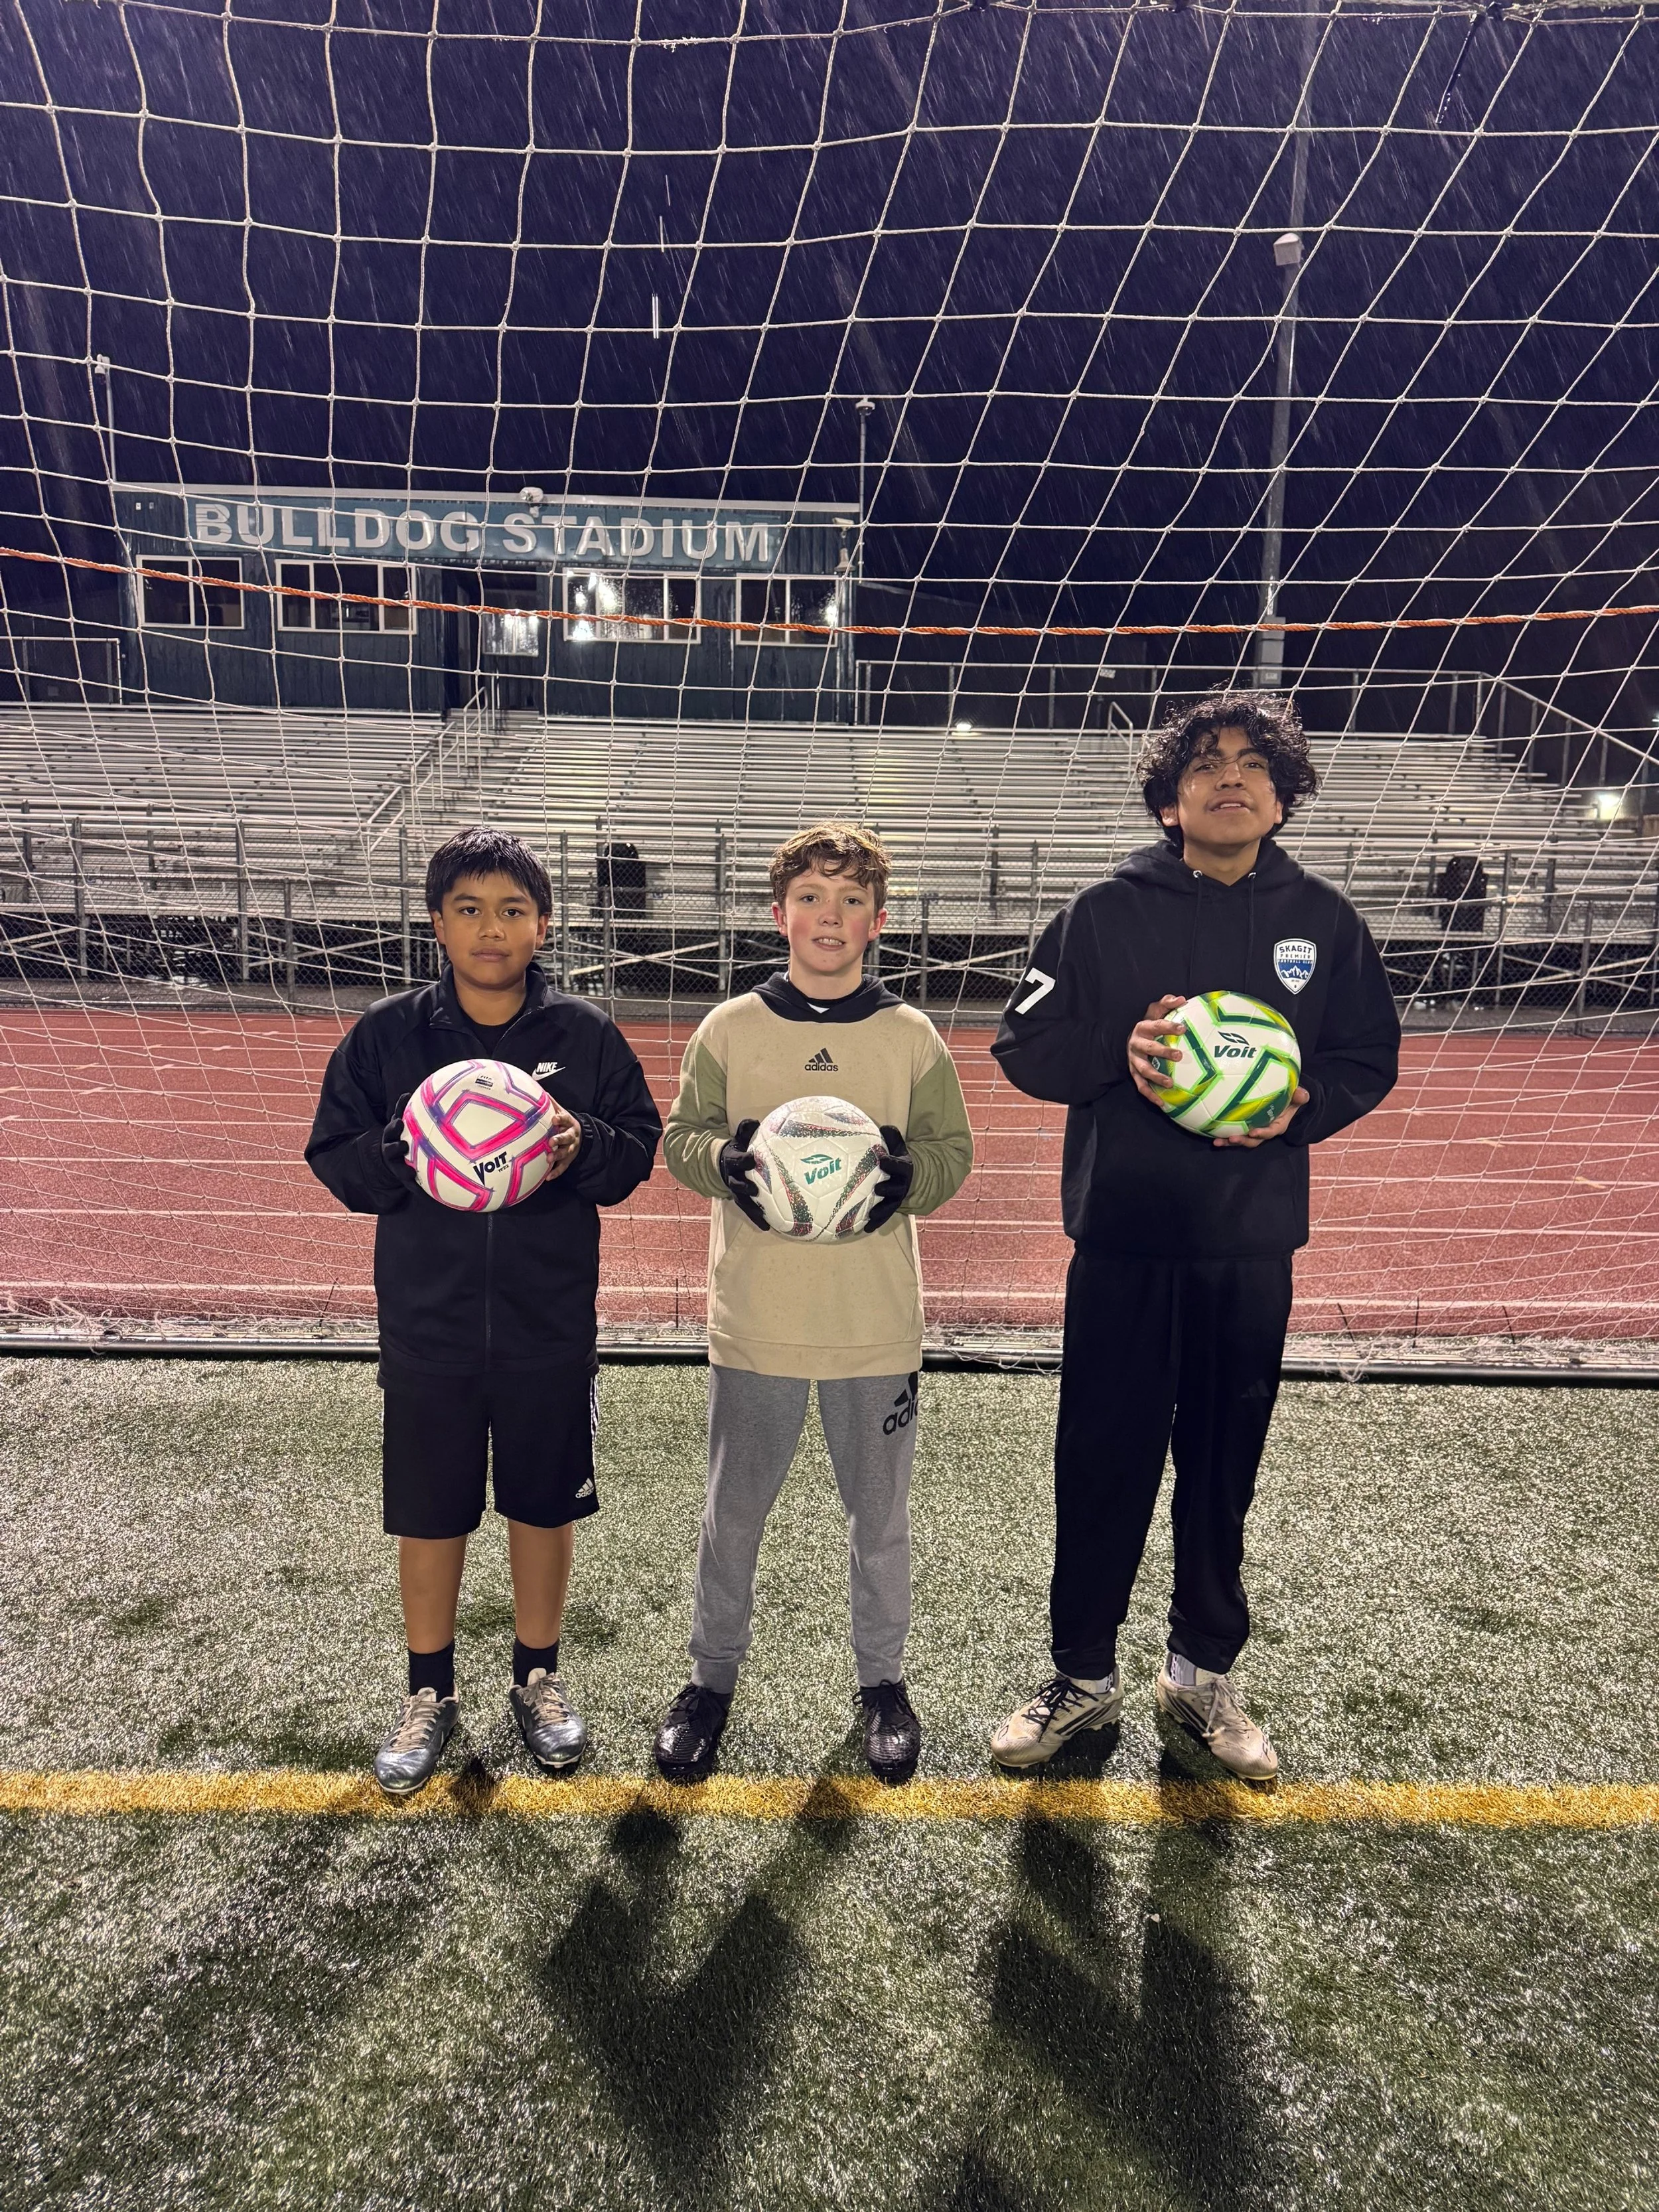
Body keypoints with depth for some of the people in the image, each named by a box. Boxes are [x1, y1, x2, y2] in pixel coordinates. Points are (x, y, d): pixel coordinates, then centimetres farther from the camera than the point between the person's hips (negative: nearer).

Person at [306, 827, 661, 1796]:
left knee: (545, 1503, 15)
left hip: (552, 1323, 0)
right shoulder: (386, 1035, -2)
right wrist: (400, 1152, -19)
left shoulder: (586, 1034, -3)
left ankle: (539, 1675, 37)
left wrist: (584, 1144, -19)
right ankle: (432, 1690, 35)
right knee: (430, 1513, 13)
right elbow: (334, 1156, 1)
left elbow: (640, 1145, 2)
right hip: (427, 1323, 0)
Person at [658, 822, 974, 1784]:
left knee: (881, 1514, 15)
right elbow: (680, 1134, 4)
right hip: (755, 1317, 0)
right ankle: (713, 1677, 34)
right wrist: (723, 1162, -17)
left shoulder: (912, 1037, 0)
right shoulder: (730, 1029, -1)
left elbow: (953, 1150, 4)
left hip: (879, 1324, 0)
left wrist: (908, 1176, -16)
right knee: (733, 1513, 13)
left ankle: (884, 1680, 36)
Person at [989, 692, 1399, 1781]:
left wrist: (1302, 1106, -11)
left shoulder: (1323, 921, 4)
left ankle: (1205, 1671, 33)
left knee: (1224, 1465, 13)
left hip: (1253, 1243, 2)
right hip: (1123, 1239, -1)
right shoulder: (1108, 912, -1)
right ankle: (1085, 1674, 26)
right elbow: (1025, 1044, -1)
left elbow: (1371, 1055, 9)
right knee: (1102, 1462, 7)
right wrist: (1117, 1049, -20)